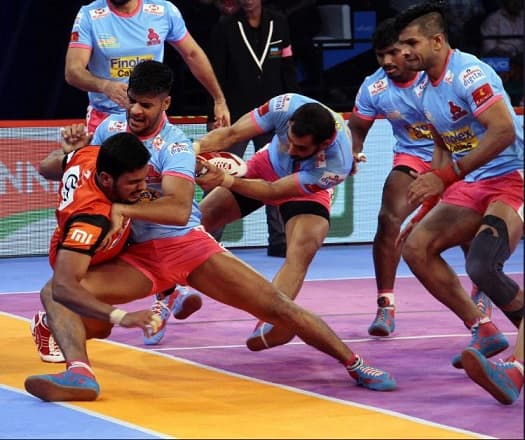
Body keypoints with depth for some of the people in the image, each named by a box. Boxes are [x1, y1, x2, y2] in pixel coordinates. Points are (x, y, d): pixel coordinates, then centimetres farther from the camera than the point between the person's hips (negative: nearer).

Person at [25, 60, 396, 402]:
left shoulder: (174, 146, -14)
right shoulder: (110, 128, 2)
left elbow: (179, 209, -31)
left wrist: (122, 209, -40)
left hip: (189, 246, -4)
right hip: (137, 257, 4)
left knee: (278, 306, -11)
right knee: (56, 291, -24)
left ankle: (355, 364, 4)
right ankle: (80, 375, -42)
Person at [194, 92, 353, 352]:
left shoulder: (337, 163, -40)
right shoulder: (286, 107, -36)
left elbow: (274, 191, -36)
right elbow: (230, 134, -30)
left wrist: (228, 181, -49)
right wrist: (194, 149, -48)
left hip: (308, 191, -4)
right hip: (266, 166, 4)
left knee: (302, 251, -31)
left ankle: (272, 324, -42)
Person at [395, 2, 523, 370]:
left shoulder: (468, 74, -17)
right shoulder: (426, 92, 11)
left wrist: (447, 176, -26)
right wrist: (432, 192, 11)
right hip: (472, 186, 9)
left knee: (482, 267, -28)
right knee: (416, 248, -3)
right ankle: (483, 331, 4)